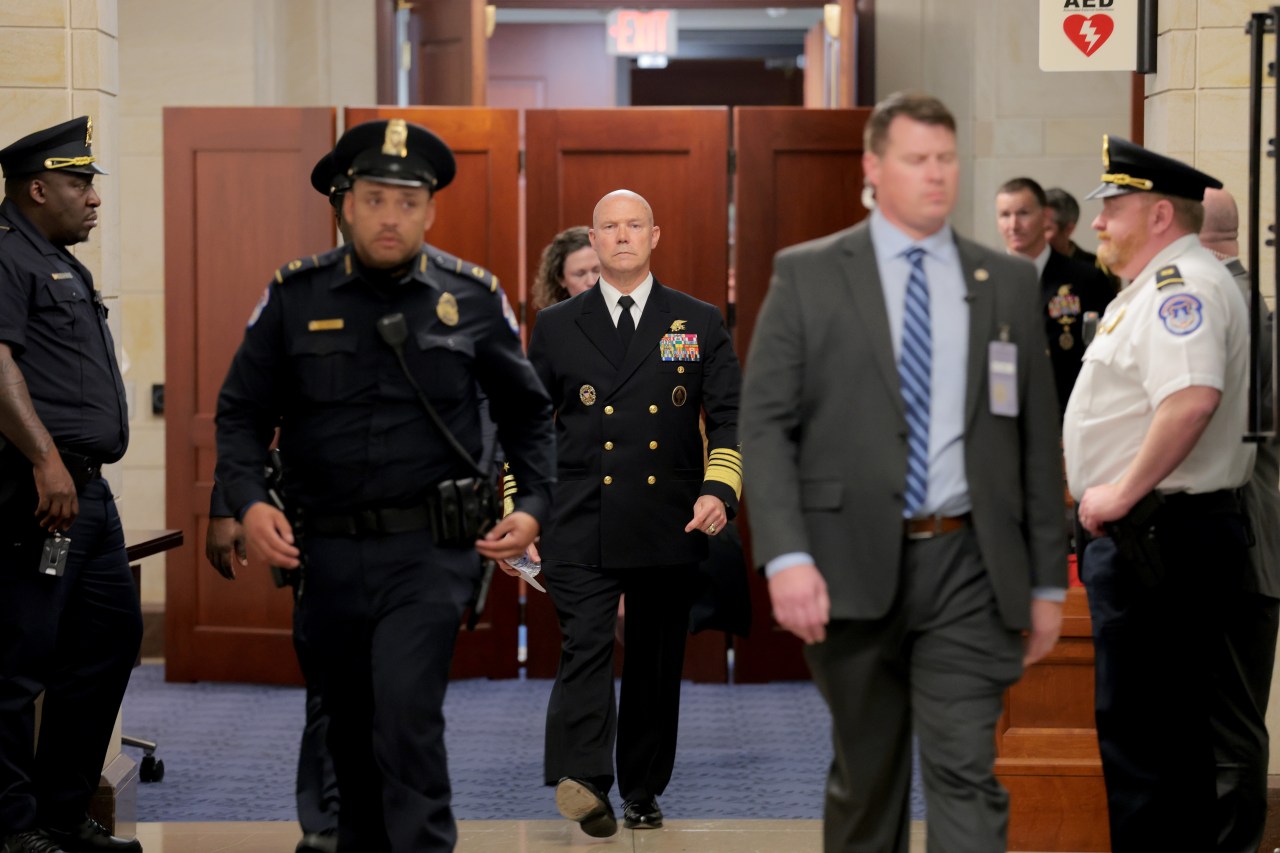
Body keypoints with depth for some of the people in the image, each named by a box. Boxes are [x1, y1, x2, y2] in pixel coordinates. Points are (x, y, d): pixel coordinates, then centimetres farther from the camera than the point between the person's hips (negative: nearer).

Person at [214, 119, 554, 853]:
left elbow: (528, 412, 9)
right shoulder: (296, 296, 1)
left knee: (407, 715, -17)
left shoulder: (474, 298, 0)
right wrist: (249, 501, -12)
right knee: (349, 729, 15)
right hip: (327, 551, 3)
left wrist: (534, 506, -4)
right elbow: (242, 411, 4)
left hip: (429, 551, -2)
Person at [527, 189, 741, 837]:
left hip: (669, 528, 1)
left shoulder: (700, 324, 8)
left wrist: (720, 490, -11)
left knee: (656, 662, 8)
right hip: (580, 529, -1)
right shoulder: (555, 327, 9)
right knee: (585, 647, -16)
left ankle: (643, 793, 19)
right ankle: (583, 782, -25)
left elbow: (730, 416, 5)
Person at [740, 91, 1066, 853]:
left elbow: (1038, 438, 10)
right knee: (866, 775, 12)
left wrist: (1048, 581, 8)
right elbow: (765, 423, -3)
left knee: (966, 776, -7)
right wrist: (786, 556, -15)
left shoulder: (1009, 283, 9)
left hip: (966, 568, 1)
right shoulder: (807, 275, 3)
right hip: (852, 567, -1)